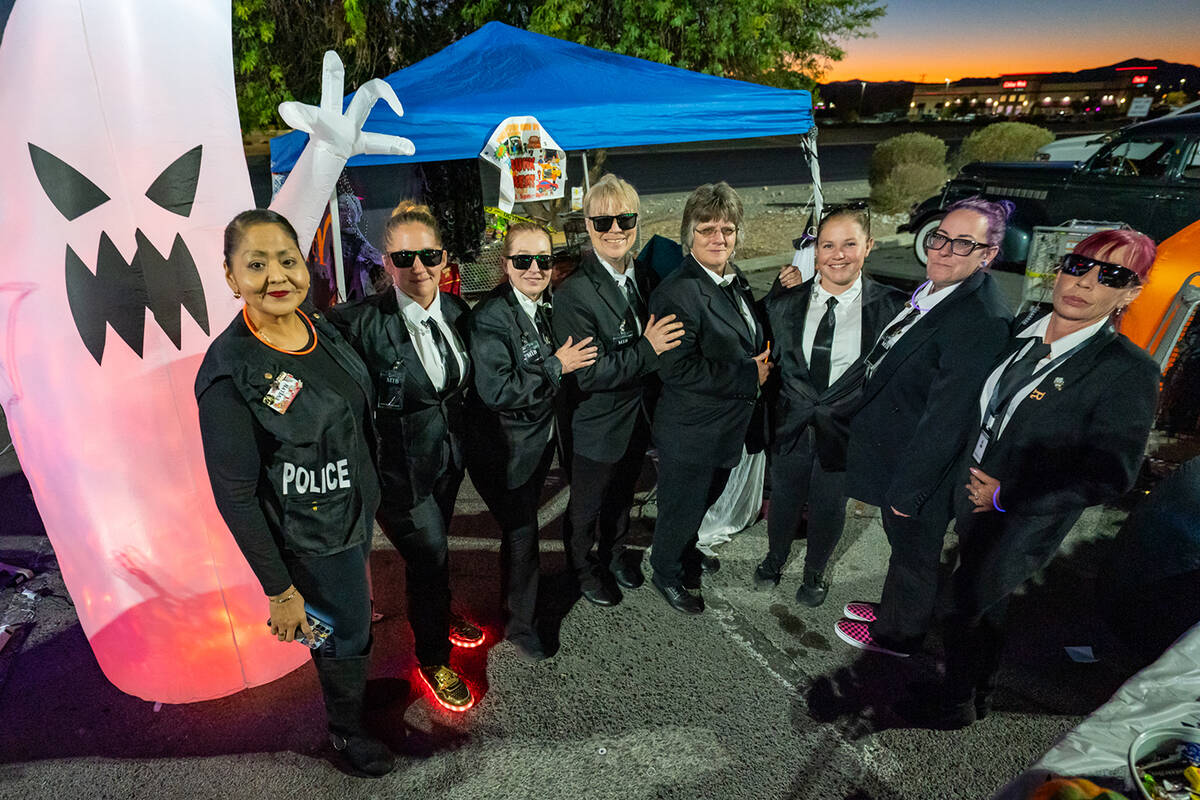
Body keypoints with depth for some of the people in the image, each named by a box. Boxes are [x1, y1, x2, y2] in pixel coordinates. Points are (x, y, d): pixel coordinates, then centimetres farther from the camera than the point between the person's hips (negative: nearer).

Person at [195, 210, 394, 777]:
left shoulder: (322, 330, -5)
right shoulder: (229, 373, -27)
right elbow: (235, 496, -22)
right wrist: (278, 590, -19)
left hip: (356, 510, 7)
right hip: (312, 536, -7)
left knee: (353, 610, 29)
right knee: (345, 633, 15)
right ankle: (346, 730, 44)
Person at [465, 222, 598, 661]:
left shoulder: (546, 307, 2)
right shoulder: (491, 316, -24)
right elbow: (496, 390, -31)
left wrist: (563, 361, -2)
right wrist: (557, 367, -25)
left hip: (540, 441, 8)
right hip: (505, 449, -7)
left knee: (522, 525, 25)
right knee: (521, 532, 6)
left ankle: (514, 590, 49)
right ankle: (521, 624, 27)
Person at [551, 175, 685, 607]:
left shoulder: (646, 277, -3)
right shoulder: (574, 292, -25)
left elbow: (663, 338, 9)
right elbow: (589, 374, -28)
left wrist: (661, 342, -10)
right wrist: (646, 351, -32)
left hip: (638, 418, 6)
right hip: (597, 425, -6)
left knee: (623, 494, 28)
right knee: (587, 506, 18)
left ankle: (616, 550, 54)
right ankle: (585, 566, 45)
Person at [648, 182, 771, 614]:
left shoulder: (735, 280, 5)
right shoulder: (677, 292, -24)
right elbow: (678, 370, -29)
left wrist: (760, 363, 1)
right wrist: (747, 375, -23)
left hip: (727, 427, 9)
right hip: (691, 432, -9)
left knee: (706, 498, 27)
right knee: (681, 507, 10)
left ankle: (686, 548, 53)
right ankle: (666, 574, 35)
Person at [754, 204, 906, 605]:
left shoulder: (892, 307, -11)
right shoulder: (785, 301, -6)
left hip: (846, 430, -1)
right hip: (790, 424, 1)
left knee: (829, 508, 18)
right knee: (783, 499, 21)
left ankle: (815, 572, 47)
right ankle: (775, 558, 51)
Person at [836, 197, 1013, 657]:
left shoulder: (981, 321, -29)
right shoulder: (932, 291, 0)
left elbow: (946, 420, -26)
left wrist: (907, 490, -20)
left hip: (923, 468, -8)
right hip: (897, 456, 8)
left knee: (914, 553, 16)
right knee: (904, 545, 28)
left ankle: (899, 634, 41)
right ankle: (893, 609, 52)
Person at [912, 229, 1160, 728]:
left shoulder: (1129, 371, -20)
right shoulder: (1019, 339, -2)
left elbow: (1108, 476, -19)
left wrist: (1006, 496, -19)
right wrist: (970, 485, 4)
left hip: (1020, 529, -6)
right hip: (974, 505, 6)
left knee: (967, 611, 6)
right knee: (985, 606, 25)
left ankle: (956, 706, 32)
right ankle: (979, 695, 49)